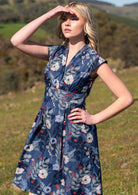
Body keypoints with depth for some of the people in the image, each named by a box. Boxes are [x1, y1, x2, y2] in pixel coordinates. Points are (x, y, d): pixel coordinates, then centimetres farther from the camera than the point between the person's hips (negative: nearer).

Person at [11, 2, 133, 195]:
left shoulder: (94, 60, -7)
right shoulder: (55, 53, 6)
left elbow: (126, 97, -8)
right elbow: (17, 41, -5)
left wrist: (94, 118, -7)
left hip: (75, 136, -5)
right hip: (45, 133, 5)